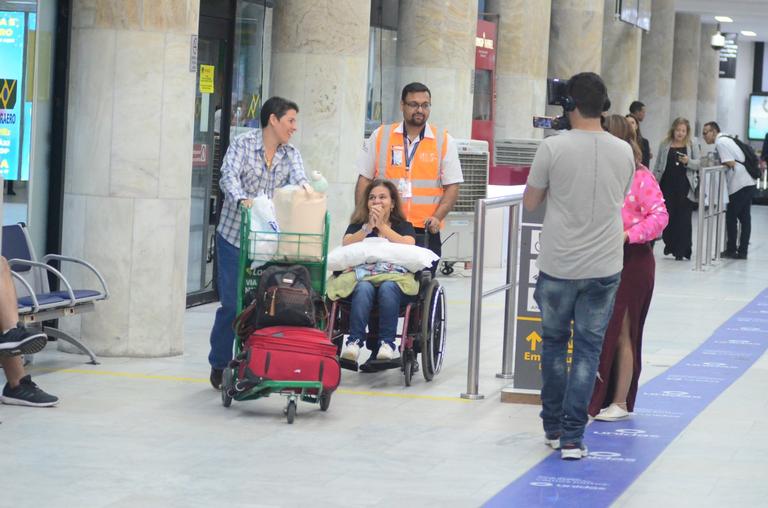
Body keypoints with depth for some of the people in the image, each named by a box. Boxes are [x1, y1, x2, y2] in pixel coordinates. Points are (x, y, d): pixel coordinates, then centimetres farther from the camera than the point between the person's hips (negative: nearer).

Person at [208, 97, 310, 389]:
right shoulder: (243, 144, -3)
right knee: (231, 304, -3)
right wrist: (242, 199, -39)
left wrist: (304, 186, -35)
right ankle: (219, 365, 12)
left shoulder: (291, 154, 8)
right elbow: (229, 176, -18)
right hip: (234, 236, -4)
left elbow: (298, 179, -10)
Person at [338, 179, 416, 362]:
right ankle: (355, 341, -44)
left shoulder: (404, 226, 22)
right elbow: (346, 244, 3)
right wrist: (368, 227, -5)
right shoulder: (358, 225, 25)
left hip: (395, 278, -1)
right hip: (363, 276, 1)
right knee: (364, 288, -35)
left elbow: (409, 245, -2)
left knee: (387, 288, -36)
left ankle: (387, 342, -39)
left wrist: (382, 226, -2)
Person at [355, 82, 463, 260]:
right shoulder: (380, 137, 10)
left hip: (425, 232, 0)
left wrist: (437, 217, -11)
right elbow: (364, 180, 11)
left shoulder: (445, 142, 7)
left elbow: (452, 187, 5)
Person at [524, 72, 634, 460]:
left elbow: (530, 202, -1)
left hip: (558, 266, -1)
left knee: (554, 342, 16)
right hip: (604, 267, 1)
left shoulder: (553, 148, -11)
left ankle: (553, 427, 23)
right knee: (588, 348, 5)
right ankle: (572, 436, 0)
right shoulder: (623, 152, -1)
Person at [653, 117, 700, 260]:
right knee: (668, 216, 1)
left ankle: (682, 250, 6)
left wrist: (688, 161, -19)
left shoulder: (692, 144, 3)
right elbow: (658, 165, 11)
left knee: (684, 218, 0)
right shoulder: (665, 144, 6)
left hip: (685, 187, -1)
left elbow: (699, 163, 0)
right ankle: (669, 244, 21)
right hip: (667, 185, 1)